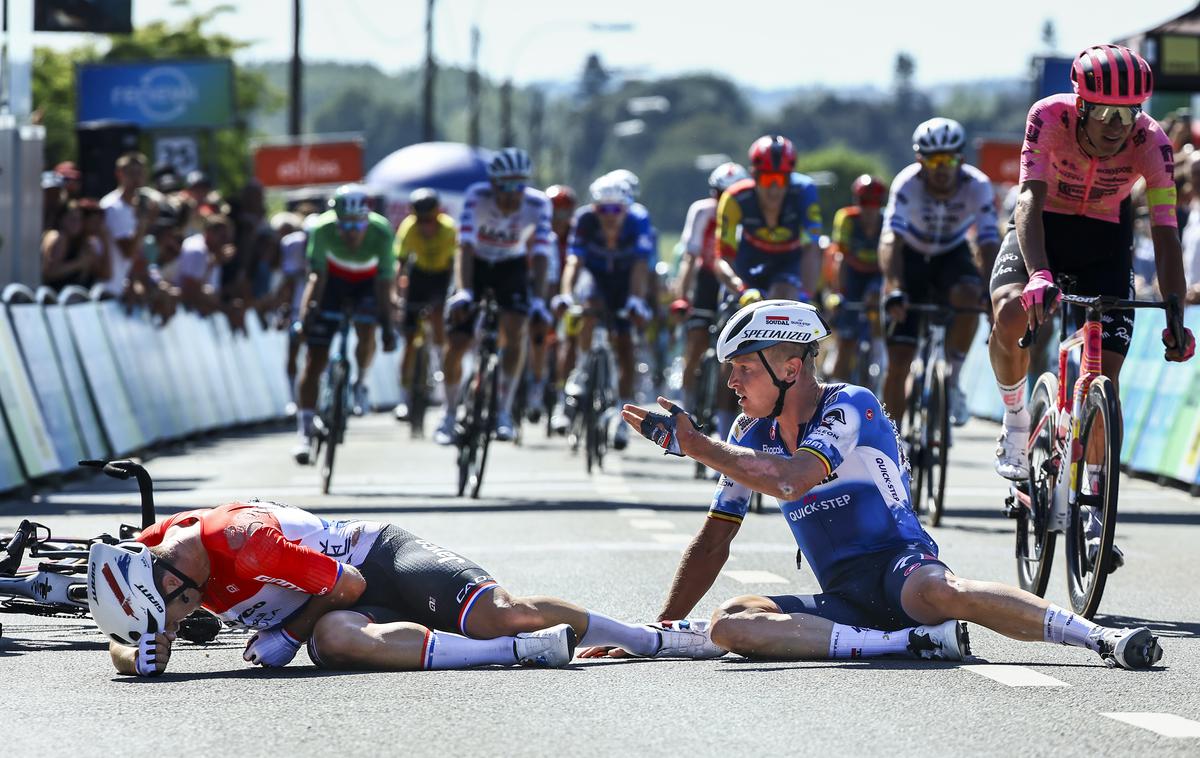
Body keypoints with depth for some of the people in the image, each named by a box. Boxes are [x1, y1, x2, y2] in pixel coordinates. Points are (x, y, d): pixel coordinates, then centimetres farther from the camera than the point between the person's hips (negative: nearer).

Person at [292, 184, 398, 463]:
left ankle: (361, 382, 6)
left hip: (367, 283, 0)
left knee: (366, 334, -28)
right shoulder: (323, 229, -32)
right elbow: (316, 277, -33)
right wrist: (305, 315, -46)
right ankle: (304, 434, -6)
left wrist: (388, 329, -34)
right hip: (333, 279, 0)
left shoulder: (381, 232, -33)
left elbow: (384, 286, -29)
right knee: (315, 358, -9)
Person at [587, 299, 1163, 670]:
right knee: (729, 623, -24)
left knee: (935, 591, -43)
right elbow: (715, 540, 17)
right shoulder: (751, 436, 13)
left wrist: (690, 442, -19)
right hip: (842, 603, 6)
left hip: (899, 566, -6)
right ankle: (920, 642, -29)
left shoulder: (850, 408, -9)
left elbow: (788, 481, -26)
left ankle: (1104, 638, -39)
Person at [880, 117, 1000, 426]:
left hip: (953, 256, 1)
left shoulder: (977, 186, -25)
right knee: (898, 363, -9)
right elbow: (890, 240, -39)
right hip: (912, 259, -1)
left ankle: (953, 380, -16)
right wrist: (893, 291, -55)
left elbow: (989, 244, -30)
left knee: (968, 295, -36)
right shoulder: (907, 184, -28)